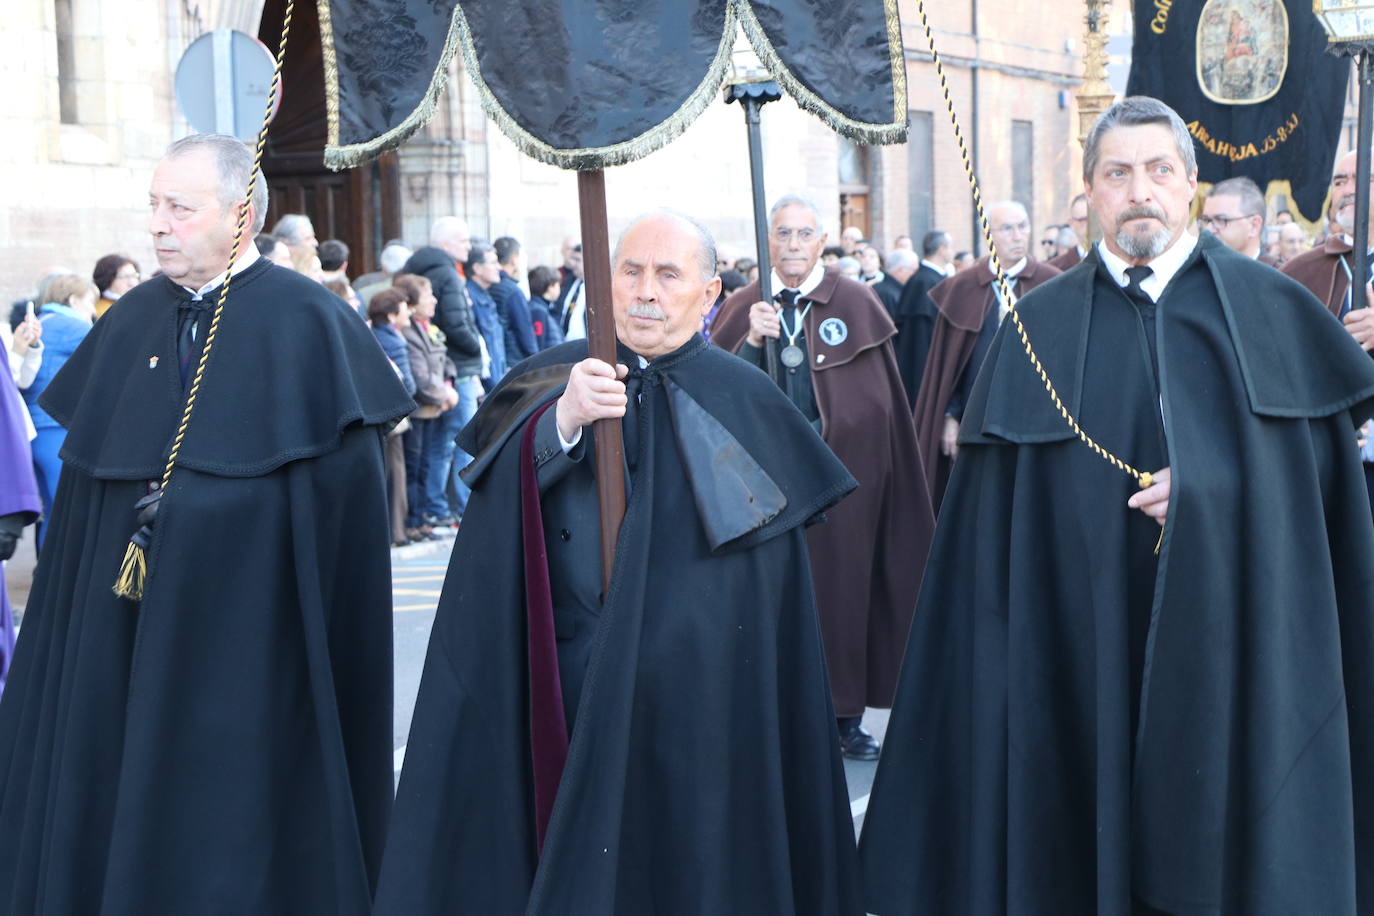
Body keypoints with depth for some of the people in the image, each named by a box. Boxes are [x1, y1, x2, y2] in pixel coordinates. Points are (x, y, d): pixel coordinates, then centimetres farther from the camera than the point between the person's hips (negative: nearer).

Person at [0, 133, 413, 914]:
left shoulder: (308, 323, -8)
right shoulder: (134, 319, 9)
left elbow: (343, 497, -10)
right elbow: (91, 474, 13)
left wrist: (196, 506, -12)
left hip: (249, 620, -5)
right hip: (127, 620, 5)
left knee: (238, 810, 2)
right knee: (113, 801, 10)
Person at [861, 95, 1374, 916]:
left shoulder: (1274, 310, 5)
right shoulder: (1038, 327, 6)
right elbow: (996, 523, 5)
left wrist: (1214, 492, -11)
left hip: (1239, 635, 0)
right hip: (1086, 644, 0)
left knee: (1237, 832, 3)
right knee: (1089, 838, 3)